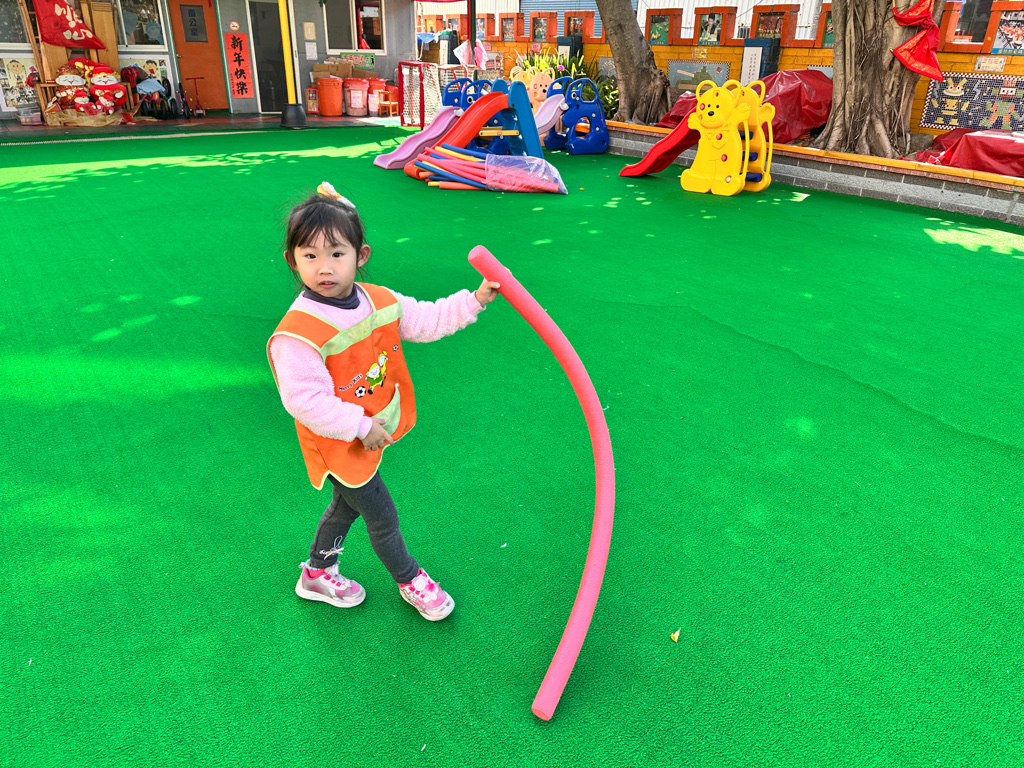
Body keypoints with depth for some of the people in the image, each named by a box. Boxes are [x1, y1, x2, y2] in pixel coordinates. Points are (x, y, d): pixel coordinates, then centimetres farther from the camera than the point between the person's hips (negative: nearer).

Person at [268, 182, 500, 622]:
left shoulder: (380, 301, -9)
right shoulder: (296, 335, -31)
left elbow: (424, 320, 3)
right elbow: (305, 401, -30)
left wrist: (474, 300, -3)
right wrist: (361, 425, -24)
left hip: (374, 432, 7)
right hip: (340, 447, -7)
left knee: (347, 504, 26)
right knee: (382, 516, 11)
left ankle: (317, 573, 51)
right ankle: (409, 581, 39)